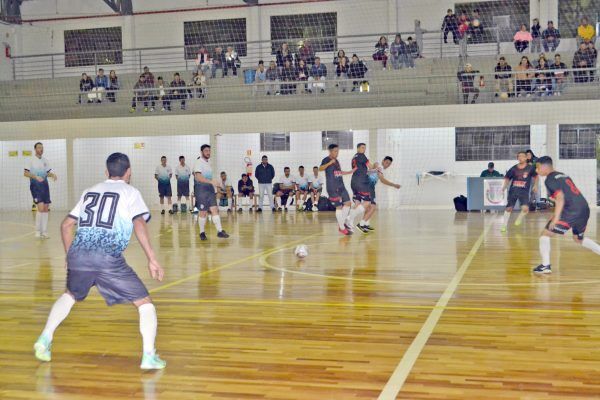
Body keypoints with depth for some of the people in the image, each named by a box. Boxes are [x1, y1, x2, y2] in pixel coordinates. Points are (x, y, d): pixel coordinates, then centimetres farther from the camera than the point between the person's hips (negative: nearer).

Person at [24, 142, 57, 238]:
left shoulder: (45, 160, 11)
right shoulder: (31, 160, -4)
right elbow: (25, 173, -9)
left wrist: (53, 175, -3)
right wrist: (36, 177, -23)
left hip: (44, 185, 6)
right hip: (35, 186, -6)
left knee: (45, 208, 4)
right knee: (40, 208, -15)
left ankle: (44, 231, 12)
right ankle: (37, 231, -3)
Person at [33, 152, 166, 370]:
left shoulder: (90, 191, 24)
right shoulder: (130, 192, 10)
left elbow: (66, 225, 25)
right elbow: (139, 224, -8)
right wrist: (152, 259, -10)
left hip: (78, 254, 5)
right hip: (108, 258, -5)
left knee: (70, 295, 35)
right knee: (145, 303, 7)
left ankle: (45, 338, 29)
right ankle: (149, 356, -4)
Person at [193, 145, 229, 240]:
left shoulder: (208, 163, 16)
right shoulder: (199, 162, -11)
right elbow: (198, 177, -24)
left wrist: (214, 188, 21)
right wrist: (212, 182, -31)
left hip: (210, 189, 7)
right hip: (201, 190, -7)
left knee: (214, 209, -2)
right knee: (203, 212, -1)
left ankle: (220, 231, -6)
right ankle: (202, 233, 12)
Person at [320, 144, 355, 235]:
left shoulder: (336, 161, 16)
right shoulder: (326, 160, -8)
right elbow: (320, 169, -26)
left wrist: (351, 172, 25)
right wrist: (330, 163, -38)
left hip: (341, 186, 8)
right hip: (332, 188, -8)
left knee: (347, 203, 5)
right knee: (339, 206, -6)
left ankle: (342, 223, 18)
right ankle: (342, 228, 4)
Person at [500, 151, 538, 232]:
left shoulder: (530, 168, -1)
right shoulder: (514, 169, 1)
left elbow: (535, 176, 17)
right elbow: (507, 178, 13)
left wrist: (535, 185, 8)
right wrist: (504, 187, 2)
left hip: (524, 191, -1)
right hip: (513, 190, 2)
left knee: (525, 208, -18)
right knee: (509, 208, 4)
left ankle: (519, 219, 15)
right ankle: (504, 225, 21)